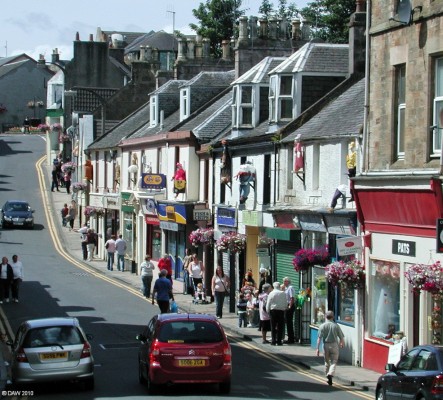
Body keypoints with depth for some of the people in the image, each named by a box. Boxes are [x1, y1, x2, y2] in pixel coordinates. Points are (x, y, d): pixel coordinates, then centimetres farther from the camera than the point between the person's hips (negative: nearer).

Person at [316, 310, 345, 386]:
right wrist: (342, 343, 21)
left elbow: (319, 338, -9)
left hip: (326, 345, 1)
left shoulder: (322, 326, -4)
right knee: (334, 361, 1)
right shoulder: (336, 326, -4)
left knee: (327, 362, 16)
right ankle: (330, 374, -22)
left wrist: (318, 348, -7)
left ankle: (328, 376, 24)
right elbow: (341, 337, 0)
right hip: (334, 345, -1)